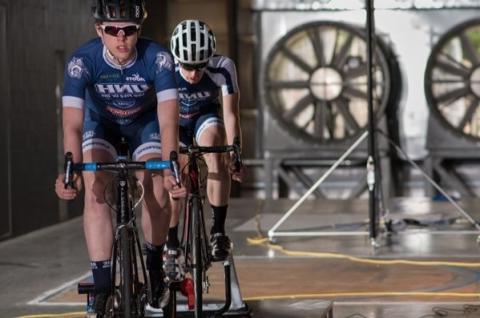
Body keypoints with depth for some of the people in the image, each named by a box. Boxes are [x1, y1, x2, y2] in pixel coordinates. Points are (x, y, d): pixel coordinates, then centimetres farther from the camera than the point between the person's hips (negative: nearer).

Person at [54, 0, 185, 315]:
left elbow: (168, 121, -40)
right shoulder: (82, 61, -33)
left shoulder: (157, 58, -33)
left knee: (158, 192, -16)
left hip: (145, 121, 0)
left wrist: (170, 170, -54)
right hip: (100, 123, 0)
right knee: (96, 192, -21)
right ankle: (102, 287, -17)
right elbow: (73, 125, -41)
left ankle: (155, 268, 9)